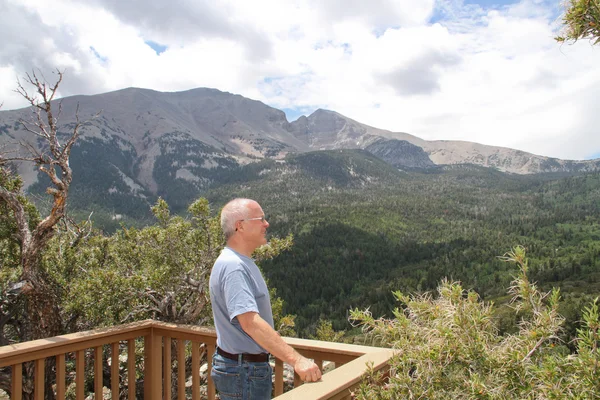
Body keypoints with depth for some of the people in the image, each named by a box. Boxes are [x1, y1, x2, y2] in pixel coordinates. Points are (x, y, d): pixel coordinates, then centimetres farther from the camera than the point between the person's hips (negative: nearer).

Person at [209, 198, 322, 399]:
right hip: (243, 373, -10)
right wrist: (296, 359, -38)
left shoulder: (242, 262, 8)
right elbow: (250, 322, -34)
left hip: (254, 366, 10)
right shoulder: (232, 266, -24)